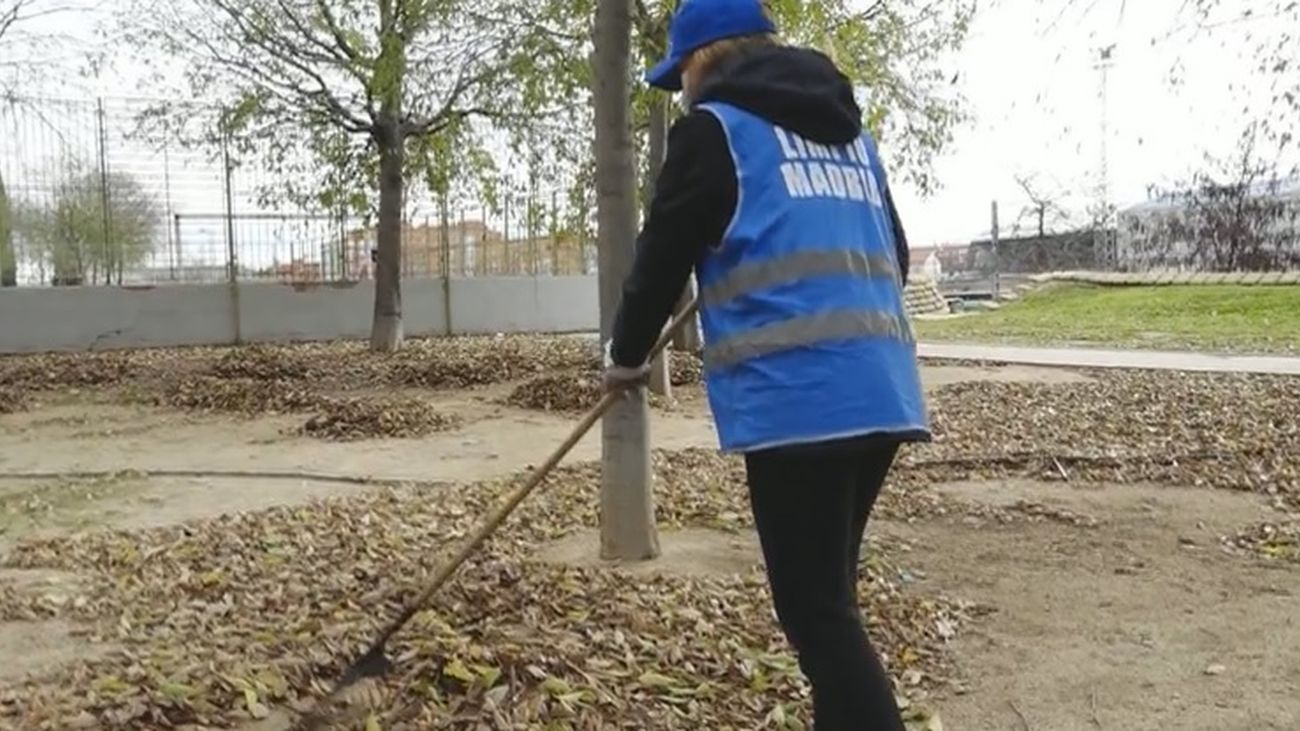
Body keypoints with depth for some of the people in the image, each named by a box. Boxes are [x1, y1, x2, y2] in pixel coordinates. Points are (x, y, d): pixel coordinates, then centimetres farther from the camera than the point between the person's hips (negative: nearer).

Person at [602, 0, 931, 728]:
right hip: (881, 388, 8)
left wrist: (627, 354, 20)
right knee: (831, 596, 18)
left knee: (816, 611, -3)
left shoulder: (716, 126, 2)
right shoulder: (852, 131, 23)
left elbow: (663, 254, 4)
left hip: (796, 397, -8)